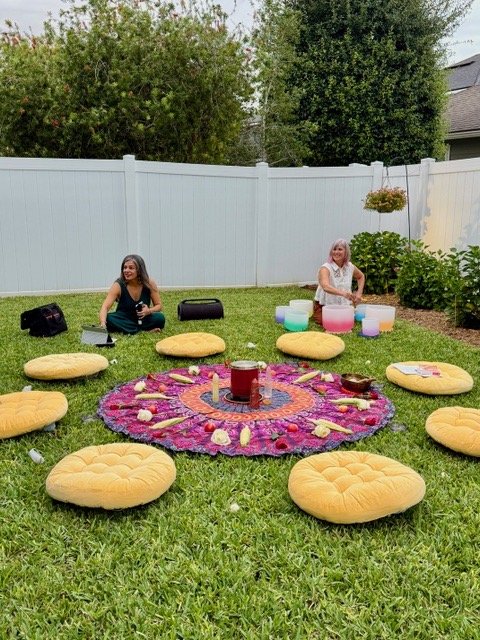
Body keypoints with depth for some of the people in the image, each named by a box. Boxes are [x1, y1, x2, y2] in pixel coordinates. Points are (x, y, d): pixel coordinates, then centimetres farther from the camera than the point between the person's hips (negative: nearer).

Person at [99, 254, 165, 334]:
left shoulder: (149, 283, -13)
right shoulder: (118, 285, -18)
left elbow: (159, 305, -4)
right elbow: (105, 307, -26)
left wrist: (149, 311, -27)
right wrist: (103, 324, -46)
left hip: (143, 319, 0)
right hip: (124, 319, 0)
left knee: (160, 318, -29)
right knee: (108, 319, -31)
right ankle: (143, 330, -25)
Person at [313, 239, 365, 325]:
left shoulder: (350, 267, -3)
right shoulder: (325, 268, -21)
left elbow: (361, 277, 20)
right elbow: (325, 287, -41)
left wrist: (359, 293, 6)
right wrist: (343, 293, -57)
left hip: (343, 305, 4)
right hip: (324, 306, -4)